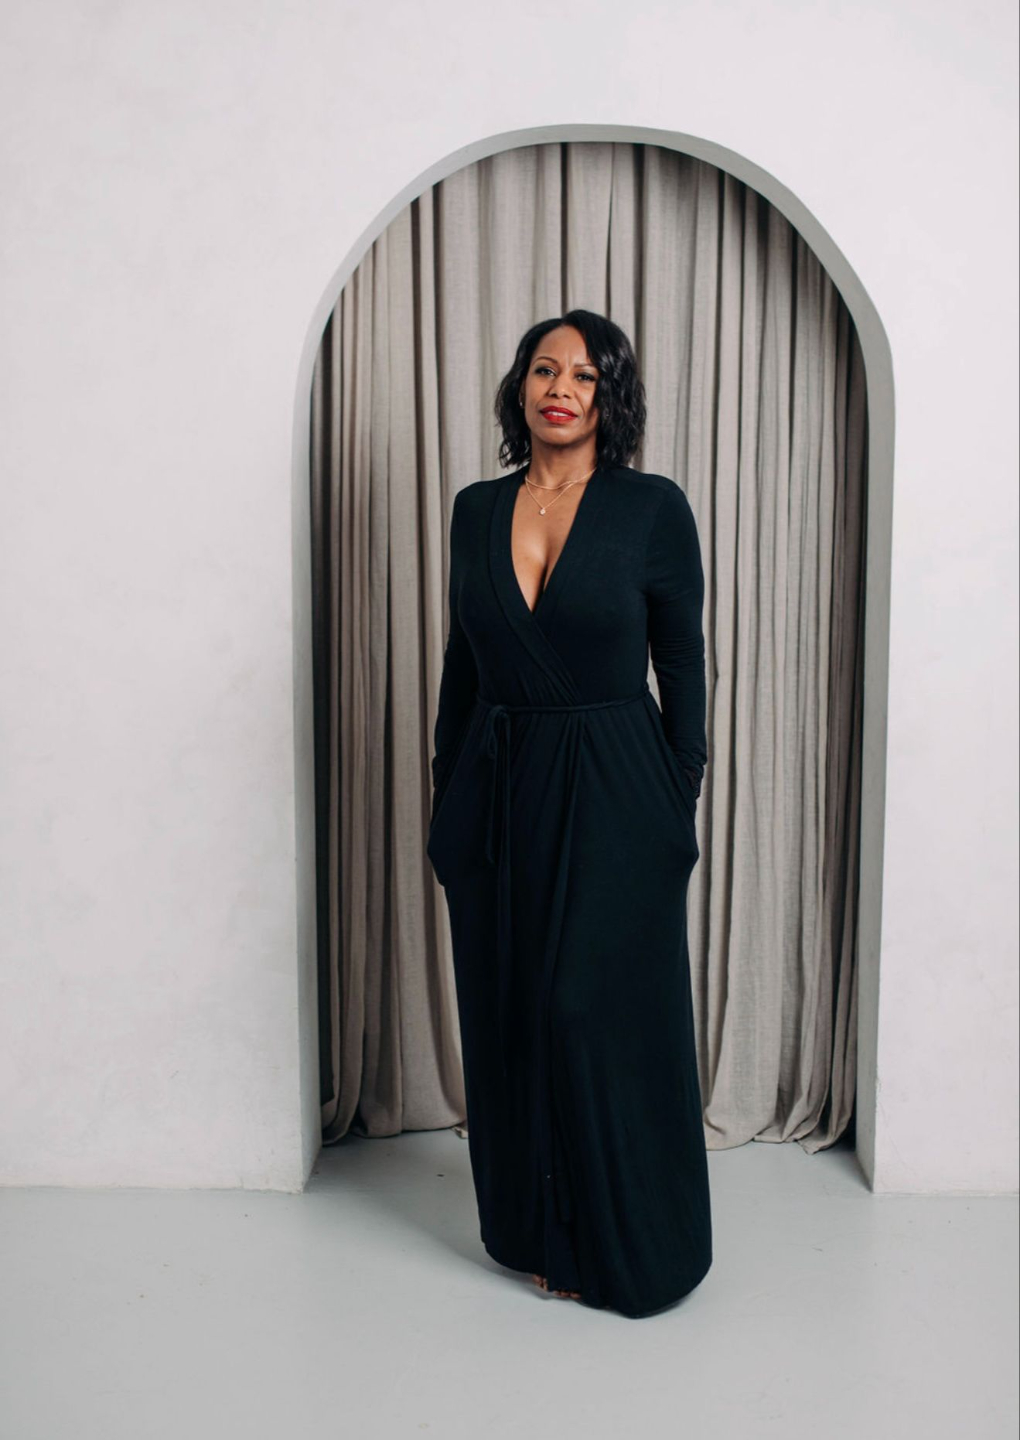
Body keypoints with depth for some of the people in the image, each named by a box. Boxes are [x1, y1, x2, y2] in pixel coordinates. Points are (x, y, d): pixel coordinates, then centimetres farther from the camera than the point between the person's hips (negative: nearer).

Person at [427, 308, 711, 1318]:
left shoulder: (652, 509, -5)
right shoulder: (477, 510, 6)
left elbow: (683, 664, -2)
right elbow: (461, 662, 11)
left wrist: (678, 807, -4)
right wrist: (448, 799, 10)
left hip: (612, 796, -4)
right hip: (497, 791, 4)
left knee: (603, 1015, 2)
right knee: (508, 1016, 11)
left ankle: (626, 1247, 25)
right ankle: (535, 1229, 31)